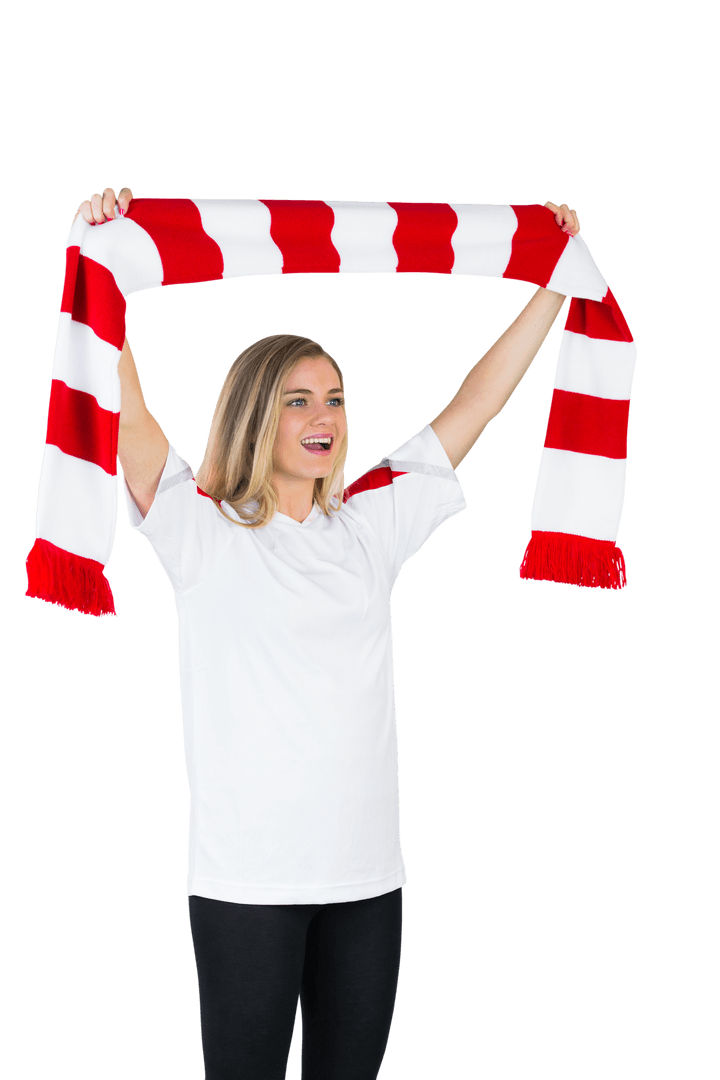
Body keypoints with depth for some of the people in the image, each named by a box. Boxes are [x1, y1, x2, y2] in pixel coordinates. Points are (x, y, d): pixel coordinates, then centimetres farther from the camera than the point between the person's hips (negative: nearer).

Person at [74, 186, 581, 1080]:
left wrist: (557, 281, 14)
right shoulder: (202, 530, 0)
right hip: (246, 879, -4)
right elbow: (126, 413, -13)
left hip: (367, 872, 4)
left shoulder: (368, 524, 11)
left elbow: (475, 403, 14)